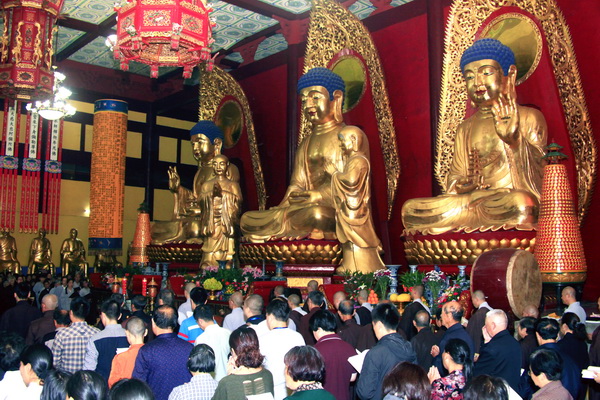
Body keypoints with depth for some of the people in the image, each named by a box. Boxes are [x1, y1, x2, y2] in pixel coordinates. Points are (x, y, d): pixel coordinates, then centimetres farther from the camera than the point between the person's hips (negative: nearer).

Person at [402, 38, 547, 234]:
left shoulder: (529, 117, 6)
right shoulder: (465, 129, 19)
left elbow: (538, 176, -6)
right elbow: (455, 177, 14)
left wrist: (514, 140, -23)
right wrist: (462, 185, -12)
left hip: (515, 198, -3)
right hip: (476, 200, 4)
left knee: (521, 203, -41)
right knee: (410, 209, -16)